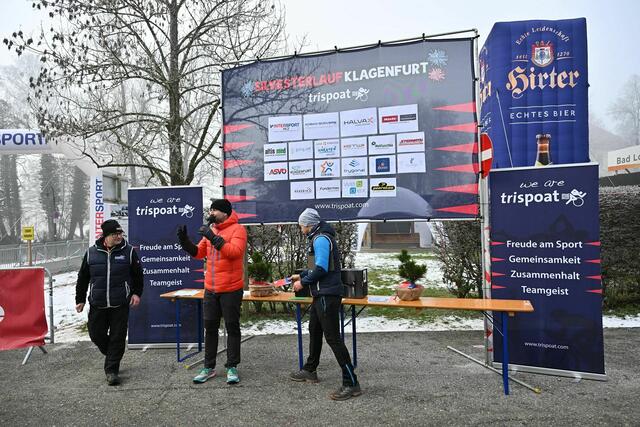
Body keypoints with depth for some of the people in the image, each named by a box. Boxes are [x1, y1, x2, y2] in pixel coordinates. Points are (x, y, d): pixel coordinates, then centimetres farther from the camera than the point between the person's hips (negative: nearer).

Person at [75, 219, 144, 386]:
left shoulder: (129, 251, -2)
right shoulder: (91, 253, 2)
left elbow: (138, 275, 7)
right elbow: (82, 278, 11)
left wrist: (136, 293, -2)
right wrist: (80, 300, 11)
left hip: (120, 305, -2)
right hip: (97, 305, 2)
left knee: (117, 338, 1)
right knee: (96, 335, 9)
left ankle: (111, 370, 15)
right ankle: (111, 355, 38)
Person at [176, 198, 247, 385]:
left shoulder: (237, 229, -9)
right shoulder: (210, 229, 11)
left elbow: (235, 251, -24)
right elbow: (198, 253, 12)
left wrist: (214, 238, -25)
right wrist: (184, 240, -2)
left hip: (231, 289, -6)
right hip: (210, 289, 6)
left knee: (232, 328, 5)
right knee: (210, 328, 11)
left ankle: (232, 367, 15)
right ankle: (209, 367, 23)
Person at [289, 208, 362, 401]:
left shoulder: (321, 239, -15)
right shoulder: (319, 238, 17)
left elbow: (321, 268, -23)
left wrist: (303, 282, -12)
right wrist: (301, 275, 24)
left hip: (327, 296, -11)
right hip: (321, 295, 11)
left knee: (332, 337, -9)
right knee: (314, 331, 22)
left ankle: (351, 383, -4)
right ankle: (310, 370, 39)